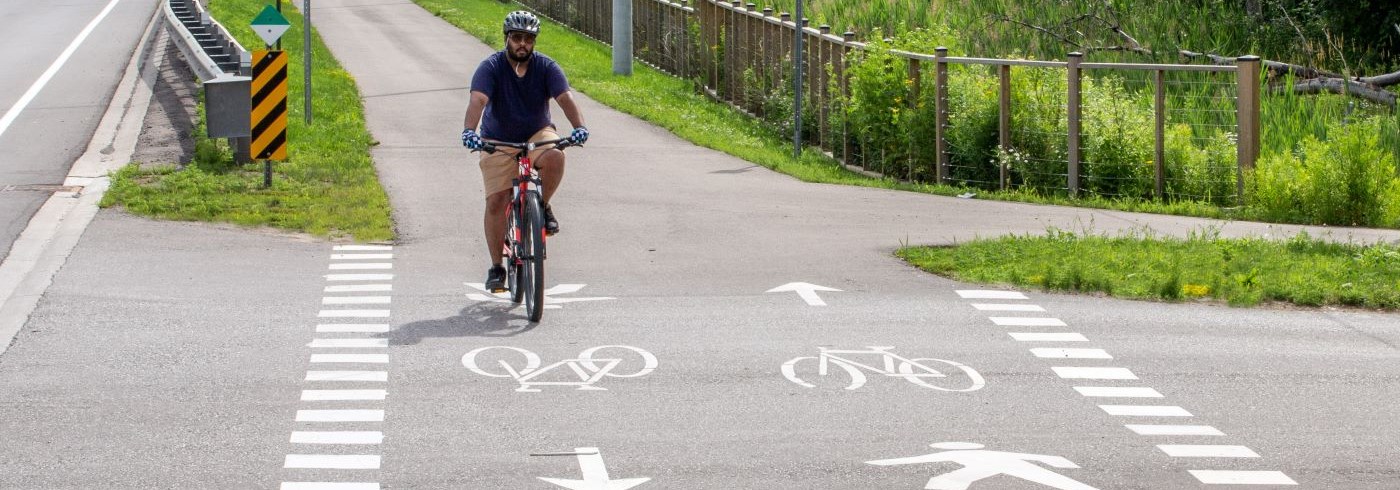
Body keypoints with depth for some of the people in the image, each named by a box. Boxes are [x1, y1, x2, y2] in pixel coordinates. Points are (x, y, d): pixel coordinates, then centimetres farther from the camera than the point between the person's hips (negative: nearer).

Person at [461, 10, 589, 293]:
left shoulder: (546, 67, -11)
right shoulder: (491, 68, -15)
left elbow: (565, 98, -24)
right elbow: (477, 100, -30)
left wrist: (579, 127, -43)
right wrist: (469, 131, -49)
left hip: (537, 135, 1)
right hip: (498, 142, 0)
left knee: (554, 157, -34)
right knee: (496, 202, -9)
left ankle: (542, 206, -7)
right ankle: (496, 267, 4)